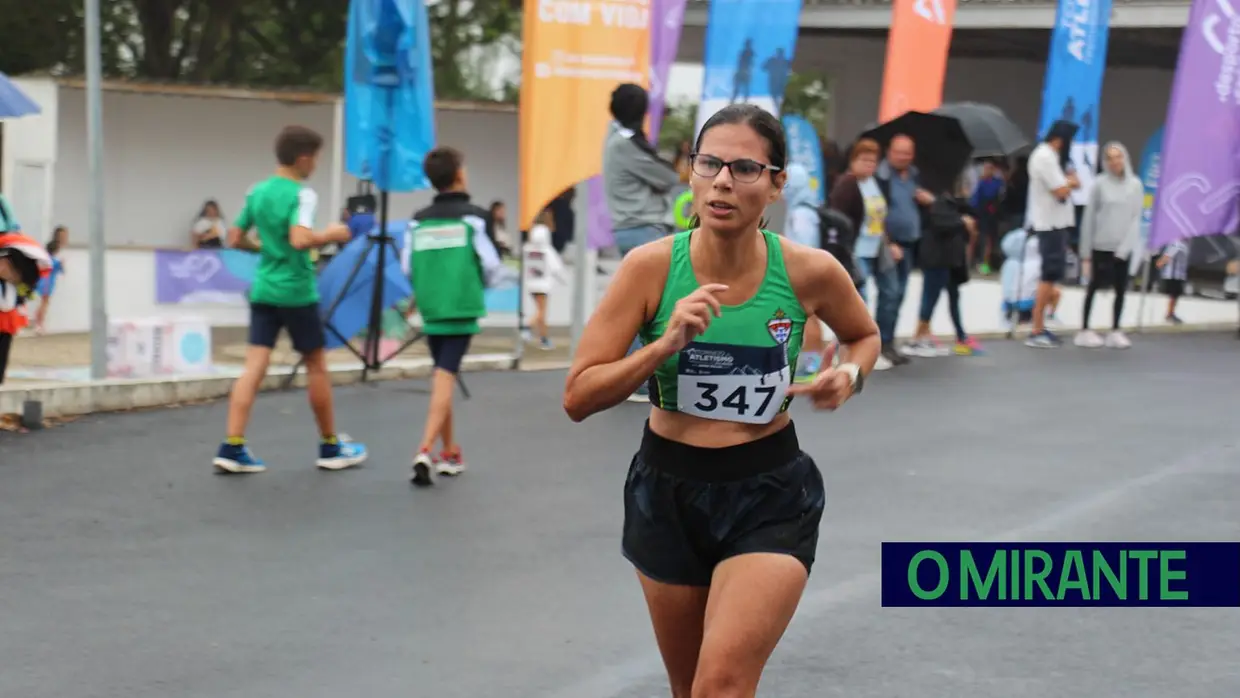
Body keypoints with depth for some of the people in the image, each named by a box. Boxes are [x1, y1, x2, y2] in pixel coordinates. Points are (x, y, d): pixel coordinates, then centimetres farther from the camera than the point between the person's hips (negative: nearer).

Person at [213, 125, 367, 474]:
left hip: (263, 290, 6)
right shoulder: (301, 194, -13)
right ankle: (330, 447, 20)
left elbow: (234, 239, 13)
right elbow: (300, 239, -29)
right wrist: (331, 235, -12)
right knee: (317, 366, 9)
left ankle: (232, 447, -9)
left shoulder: (257, 192, 7)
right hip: (296, 292, -6)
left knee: (254, 367, 0)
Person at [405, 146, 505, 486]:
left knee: (441, 378, 18)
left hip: (430, 310, 4)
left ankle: (451, 453, 26)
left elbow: (408, 268, 5)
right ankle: (425, 452, -22)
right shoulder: (474, 216, -5)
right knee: (445, 379, -8)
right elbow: (491, 266, -6)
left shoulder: (418, 221, 6)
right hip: (461, 309, -4)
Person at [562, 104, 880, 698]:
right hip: (667, 490, 2)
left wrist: (850, 374, -10)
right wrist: (665, 344, -28)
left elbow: (863, 335, 12)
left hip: (770, 498, -2)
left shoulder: (809, 271, -11)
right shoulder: (652, 266, -13)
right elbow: (578, 398, -14)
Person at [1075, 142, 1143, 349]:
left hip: (1123, 247, 2)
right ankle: (1085, 330, 11)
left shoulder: (1135, 185, 3)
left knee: (1120, 288, 5)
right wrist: (1086, 251, -4)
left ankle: (1115, 331, 15)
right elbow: (1089, 218, -3)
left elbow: (1136, 218, 1)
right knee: (1093, 287, 3)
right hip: (1100, 245, -2)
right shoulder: (1099, 184, -4)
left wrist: (1125, 246, -10)